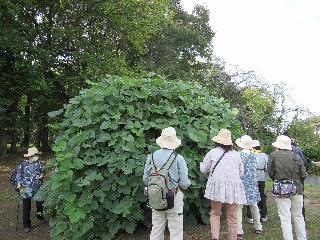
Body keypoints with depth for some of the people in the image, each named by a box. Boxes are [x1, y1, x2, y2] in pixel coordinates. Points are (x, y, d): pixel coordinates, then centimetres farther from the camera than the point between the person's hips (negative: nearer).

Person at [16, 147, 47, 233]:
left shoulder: (39, 163, -2)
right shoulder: (23, 164, -7)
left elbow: (43, 171, 9)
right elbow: (18, 175, 0)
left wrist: (42, 175, -13)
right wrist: (19, 183, -14)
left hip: (38, 189, 2)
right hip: (26, 189, -2)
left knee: (40, 204, 12)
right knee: (26, 208, 5)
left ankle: (40, 216, 42)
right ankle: (27, 225, 21)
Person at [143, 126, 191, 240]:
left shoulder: (151, 157, -6)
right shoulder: (178, 158, -15)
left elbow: (146, 179, 0)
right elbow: (184, 183, -13)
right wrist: (187, 184, 10)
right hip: (174, 197, -3)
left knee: (156, 229, 17)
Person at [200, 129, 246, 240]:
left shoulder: (212, 152, -1)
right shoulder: (236, 154, 6)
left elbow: (204, 169, 8)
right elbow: (241, 172, 16)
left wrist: (201, 164, 30)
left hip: (217, 186, -1)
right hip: (233, 187, 2)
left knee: (215, 213, 12)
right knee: (232, 217, 8)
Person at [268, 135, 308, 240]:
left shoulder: (274, 155, -8)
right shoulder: (296, 156, -2)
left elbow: (270, 172, -4)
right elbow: (304, 175, -1)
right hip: (297, 190, 3)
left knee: (285, 219, 4)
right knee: (298, 216, 19)